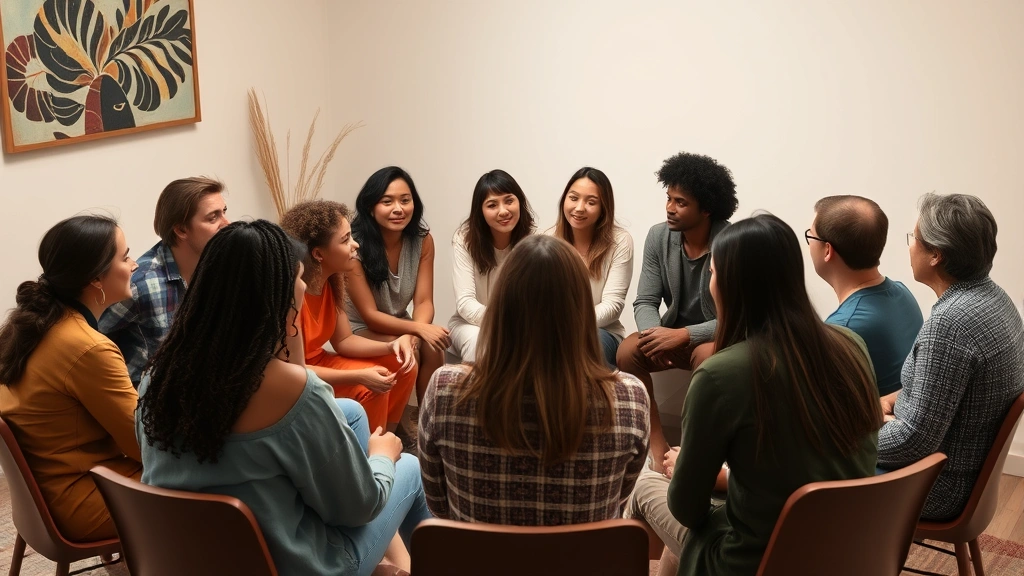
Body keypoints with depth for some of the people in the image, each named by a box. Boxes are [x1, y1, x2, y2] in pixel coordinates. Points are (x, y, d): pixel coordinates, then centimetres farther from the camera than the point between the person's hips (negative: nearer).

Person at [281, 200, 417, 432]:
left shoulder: (332, 278, -3)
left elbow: (343, 341, 3)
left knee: (400, 366, 0)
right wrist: (359, 376, -30)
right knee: (370, 389, -25)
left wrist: (391, 346, -15)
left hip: (316, 363, 9)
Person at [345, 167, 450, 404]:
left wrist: (414, 334, -34)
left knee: (431, 346, -26)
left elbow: (424, 301, -11)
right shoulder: (355, 247, -23)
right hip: (357, 328, -4)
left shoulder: (423, 240, -10)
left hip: (398, 325, 4)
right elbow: (369, 315, -22)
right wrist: (419, 328, -37)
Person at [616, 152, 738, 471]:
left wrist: (684, 335, -31)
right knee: (628, 351, -24)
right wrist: (655, 333, -28)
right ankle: (658, 448, -17)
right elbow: (645, 302, -5)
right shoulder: (658, 236, -6)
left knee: (707, 355, -38)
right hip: (674, 334, 5)